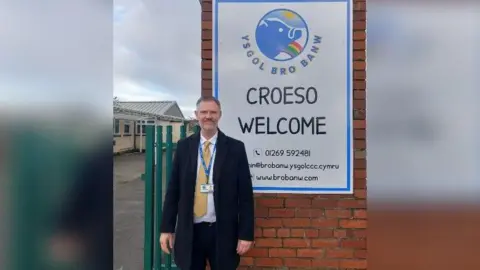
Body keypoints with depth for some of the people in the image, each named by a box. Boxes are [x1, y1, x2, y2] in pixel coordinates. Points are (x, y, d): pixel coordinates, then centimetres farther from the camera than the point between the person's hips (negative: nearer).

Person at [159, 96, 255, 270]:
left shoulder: (235, 148, -4)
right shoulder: (183, 146, 2)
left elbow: (245, 194, -4)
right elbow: (173, 190, 5)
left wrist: (246, 234, -6)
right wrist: (166, 228, 3)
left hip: (222, 231, -1)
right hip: (189, 231, 2)